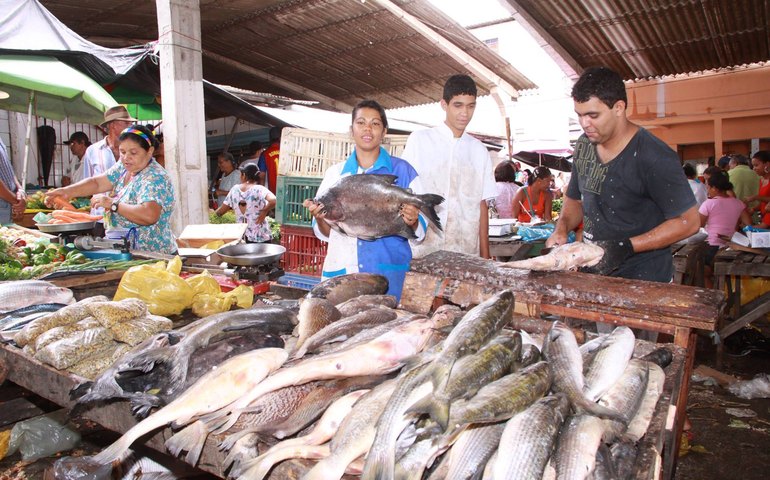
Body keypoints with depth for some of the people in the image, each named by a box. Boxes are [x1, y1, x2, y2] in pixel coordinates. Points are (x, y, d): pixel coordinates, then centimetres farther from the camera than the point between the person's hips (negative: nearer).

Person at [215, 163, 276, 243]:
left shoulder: (235, 189, 2)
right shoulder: (259, 189, -11)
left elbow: (220, 211, 8)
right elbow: (273, 201, -31)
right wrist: (265, 211, -13)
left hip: (241, 237, 4)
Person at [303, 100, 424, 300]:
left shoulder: (402, 171, 2)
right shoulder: (335, 173, 9)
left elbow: (419, 232, 1)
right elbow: (325, 233, 11)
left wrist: (412, 222, -20)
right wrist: (319, 218, -9)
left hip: (386, 271, -2)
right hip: (340, 269, 2)